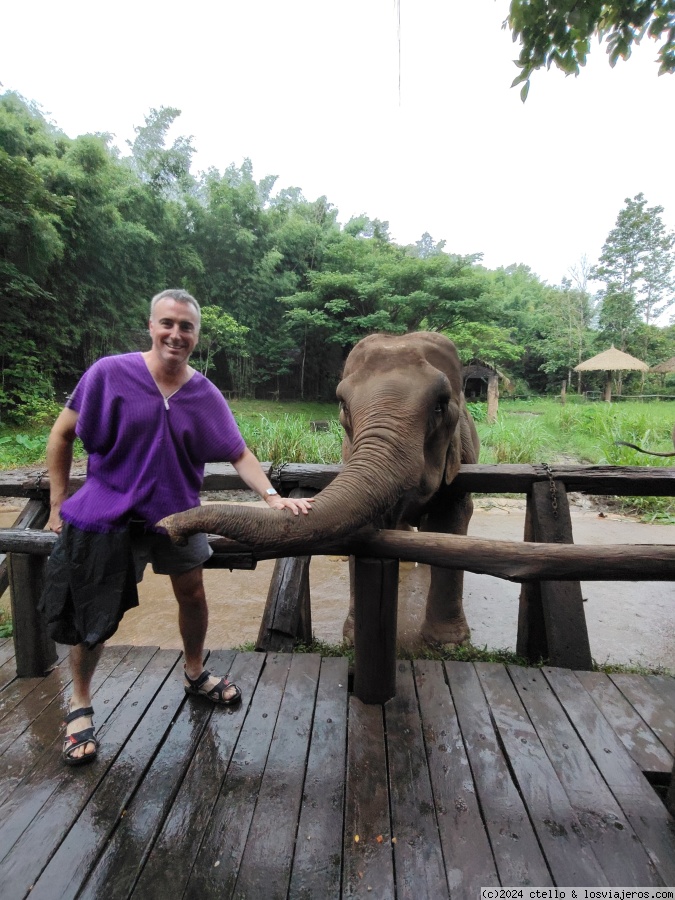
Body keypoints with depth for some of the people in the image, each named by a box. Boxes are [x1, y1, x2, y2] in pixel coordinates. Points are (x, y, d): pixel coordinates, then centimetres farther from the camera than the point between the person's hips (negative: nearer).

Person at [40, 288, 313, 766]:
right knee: (92, 617, 7)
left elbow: (239, 453, -4)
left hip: (174, 514, 3)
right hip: (105, 516, -2)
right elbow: (61, 436, -5)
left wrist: (273, 496, -18)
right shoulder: (110, 373, -15)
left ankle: (195, 673, 42)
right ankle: (80, 704, 35)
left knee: (193, 595, 13)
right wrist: (59, 504, -3)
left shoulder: (206, 395, -7)